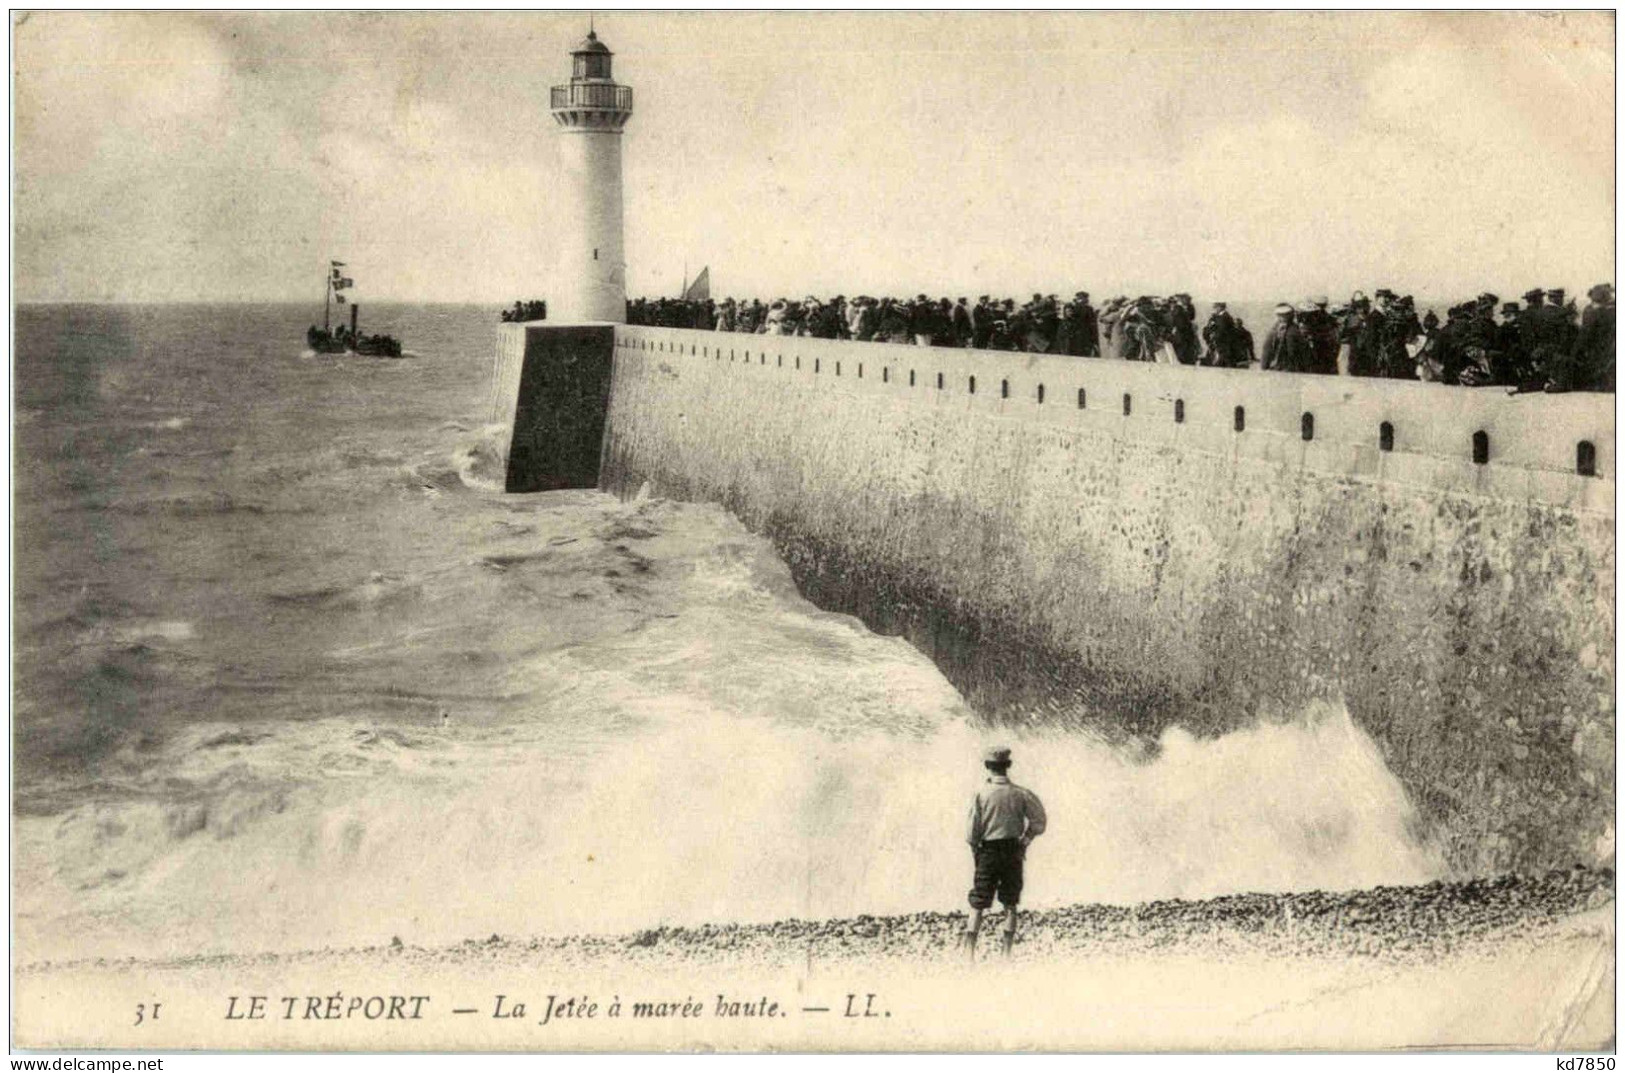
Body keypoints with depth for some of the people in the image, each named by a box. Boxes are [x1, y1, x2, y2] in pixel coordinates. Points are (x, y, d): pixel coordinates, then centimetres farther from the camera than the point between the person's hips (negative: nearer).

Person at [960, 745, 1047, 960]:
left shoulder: (981, 794, -9)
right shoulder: (1020, 794, -3)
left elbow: (972, 831, -9)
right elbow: (1039, 822, -2)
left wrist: (975, 846, 9)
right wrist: (1025, 840, 12)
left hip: (987, 852, -1)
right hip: (1013, 851, 1)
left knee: (978, 903, 5)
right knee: (1010, 904, 11)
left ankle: (969, 948, -5)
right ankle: (1007, 951, 10)